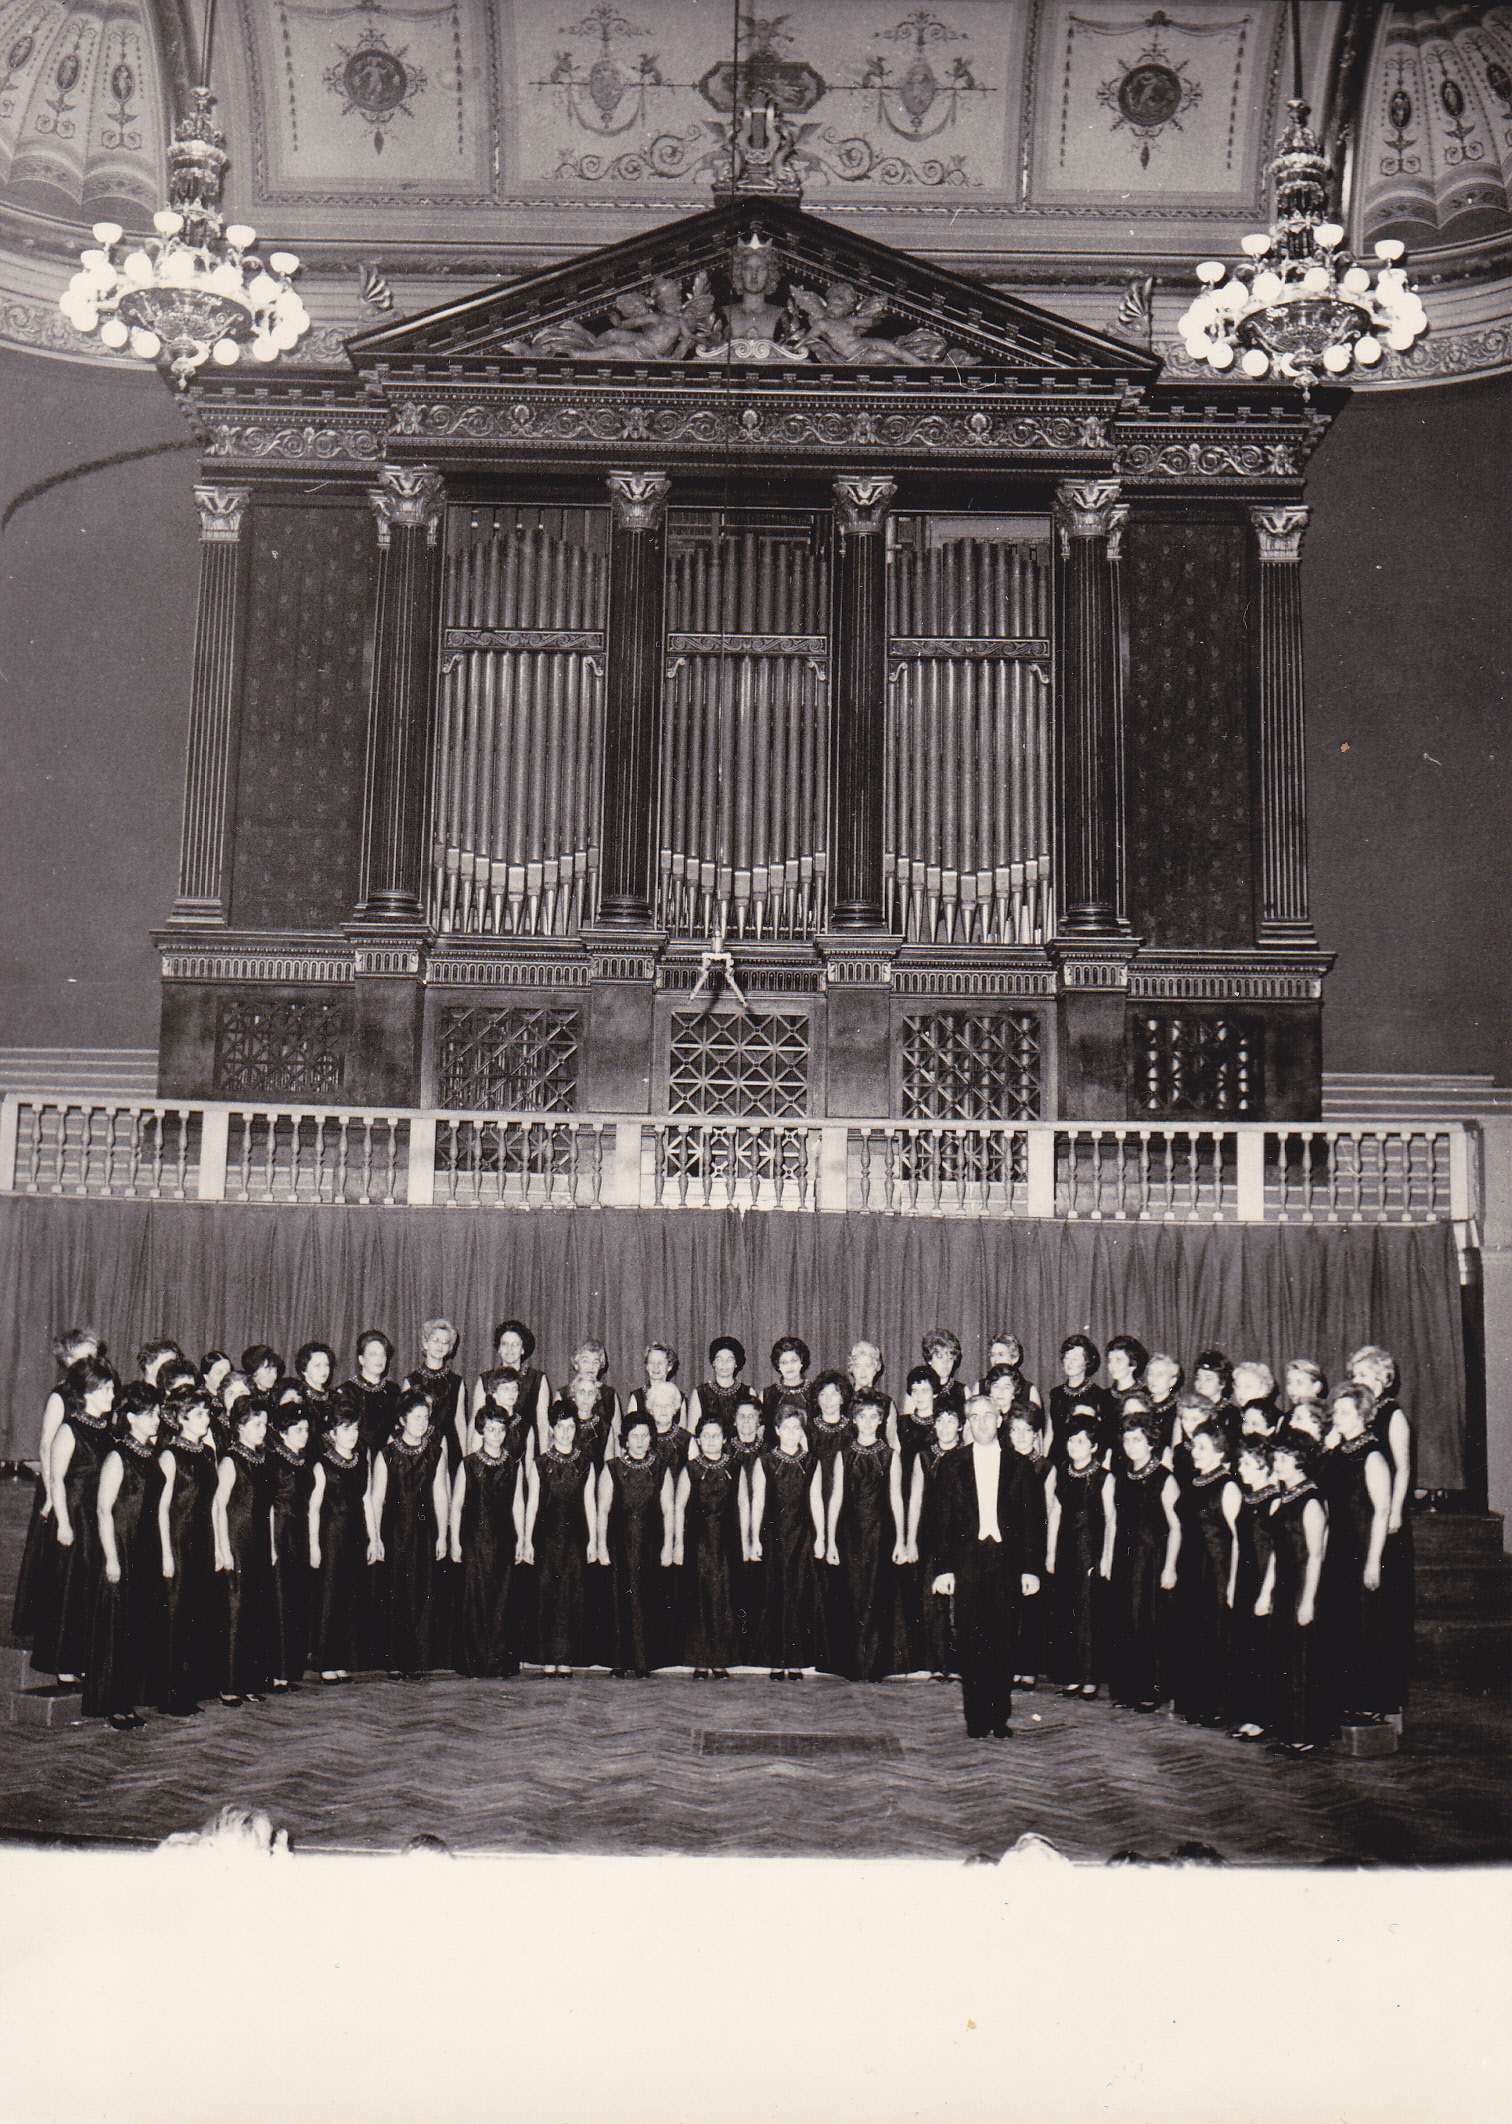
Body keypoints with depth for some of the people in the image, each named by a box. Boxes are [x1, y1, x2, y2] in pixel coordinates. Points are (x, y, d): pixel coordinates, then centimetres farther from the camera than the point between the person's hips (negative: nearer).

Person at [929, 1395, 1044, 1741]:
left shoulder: (1017, 1465, 6)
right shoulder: (954, 1464, 7)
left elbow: (1032, 1519, 5)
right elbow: (944, 1518, 5)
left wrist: (1032, 1568, -1)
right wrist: (943, 1567, -1)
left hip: (1006, 1560, 0)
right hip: (967, 1562, 0)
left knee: (1003, 1643, 2)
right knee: (970, 1643, 1)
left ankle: (1000, 1718, 12)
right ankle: (976, 1720, 7)